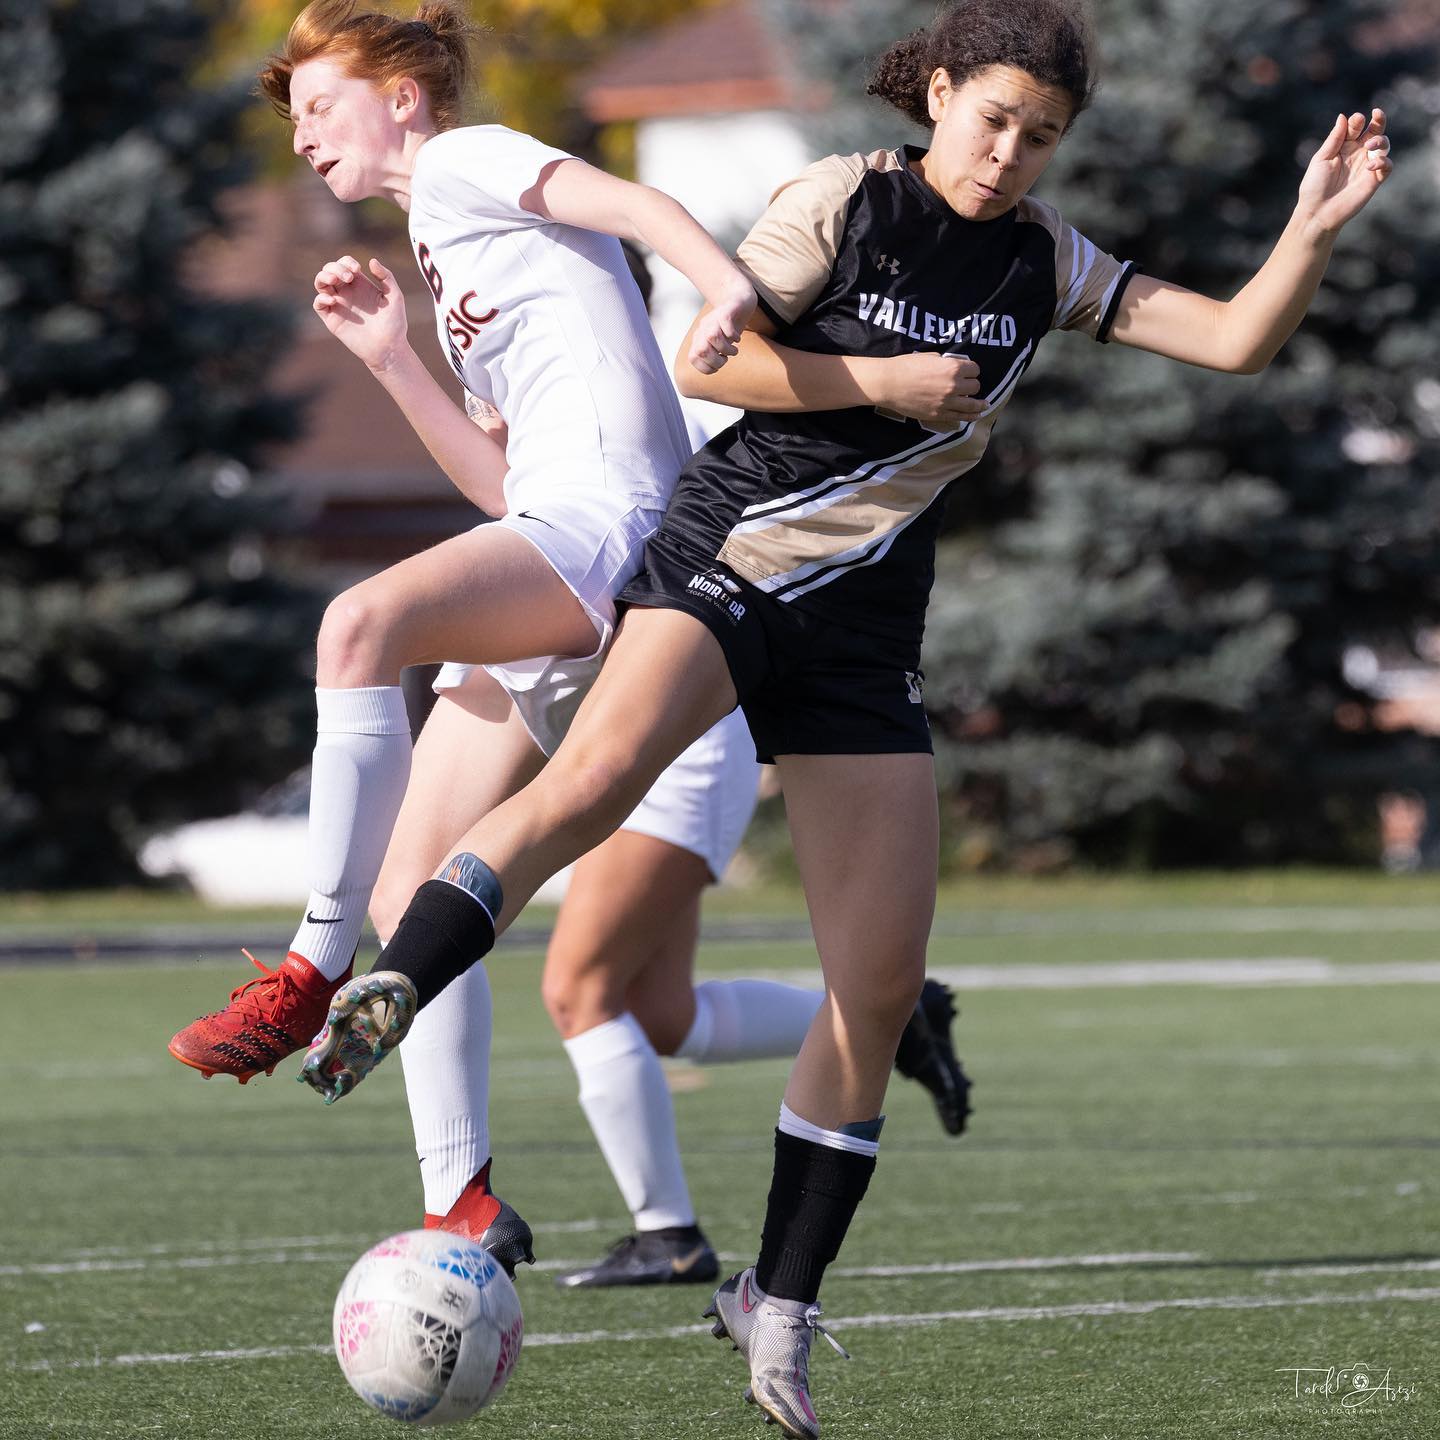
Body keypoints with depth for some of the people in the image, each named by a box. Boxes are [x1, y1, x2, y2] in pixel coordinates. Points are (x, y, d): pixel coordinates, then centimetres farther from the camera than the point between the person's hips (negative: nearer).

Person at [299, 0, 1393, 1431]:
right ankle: (383, 1000, -39)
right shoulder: (844, 200, -3)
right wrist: (881, 380, -12)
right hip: (730, 557, -4)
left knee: (881, 982, -2)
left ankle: (779, 1302, 8)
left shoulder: (1043, 264, 10)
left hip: (862, 626, 4)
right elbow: (704, 359, -6)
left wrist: (1315, 228, -9)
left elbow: (1237, 340, 6)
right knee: (596, 779, -36)